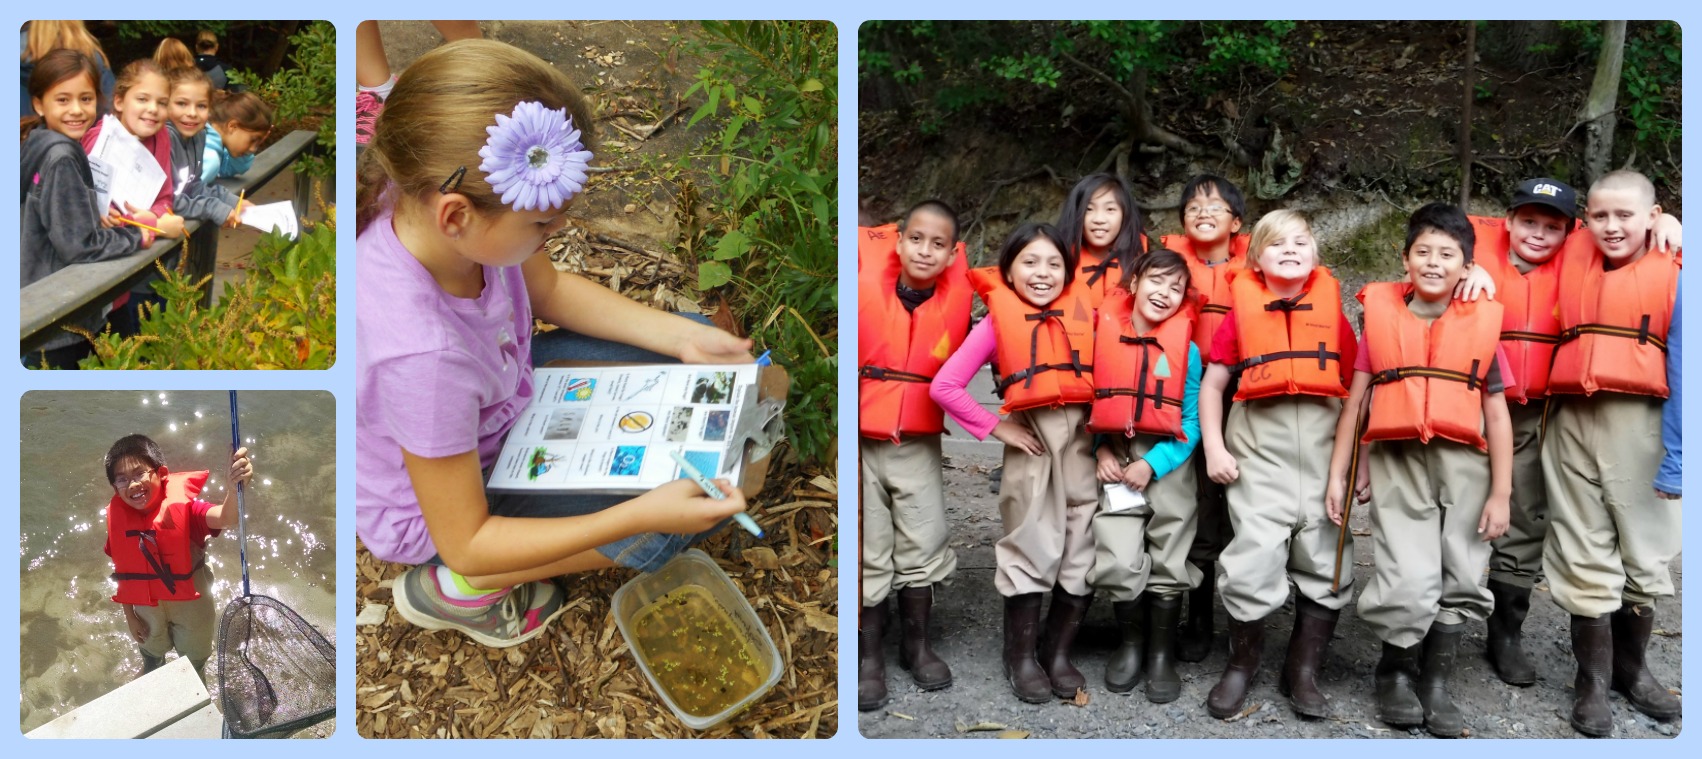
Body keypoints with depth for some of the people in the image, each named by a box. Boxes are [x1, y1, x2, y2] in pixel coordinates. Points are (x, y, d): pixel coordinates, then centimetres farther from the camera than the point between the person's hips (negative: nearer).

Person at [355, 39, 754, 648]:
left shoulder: (428, 202, -24)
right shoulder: (421, 355, -43)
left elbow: (551, 291, -1)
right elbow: (466, 543, -30)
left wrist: (682, 337, -9)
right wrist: (644, 514, -34)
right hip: (434, 510, -7)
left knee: (668, 363, 6)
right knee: (662, 529, -13)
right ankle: (460, 589, 3)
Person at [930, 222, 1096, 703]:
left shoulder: (1085, 312, 5)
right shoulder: (998, 321, -3)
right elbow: (944, 386, -8)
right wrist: (994, 428, -8)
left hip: (1082, 439, 3)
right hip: (1031, 441, -3)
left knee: (1082, 551, 7)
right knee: (1030, 550, 3)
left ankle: (1056, 651, 24)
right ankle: (1021, 658, 18)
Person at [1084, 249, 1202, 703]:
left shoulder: (1187, 350, -5)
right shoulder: (1103, 336, -2)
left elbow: (1191, 421, -4)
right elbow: (1091, 401, 7)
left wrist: (1152, 464, -14)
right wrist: (1100, 451, -6)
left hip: (1168, 463, 0)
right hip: (1115, 459, 0)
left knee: (1168, 561, 6)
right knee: (1119, 560, -8)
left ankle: (1161, 654, 22)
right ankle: (1131, 644, 17)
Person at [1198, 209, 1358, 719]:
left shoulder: (1332, 312, 10)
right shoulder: (1242, 310, 6)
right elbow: (1213, 384, 7)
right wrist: (1213, 448, -1)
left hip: (1325, 441, 2)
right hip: (1258, 442, -2)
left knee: (1326, 557, 4)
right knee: (1255, 552, -8)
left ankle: (1303, 671, 20)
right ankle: (1243, 663, 14)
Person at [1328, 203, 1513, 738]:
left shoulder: (1482, 324, 6)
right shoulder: (1380, 317, 5)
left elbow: (1497, 414, 7)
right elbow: (1355, 401, 6)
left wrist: (1501, 493, 3)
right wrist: (1338, 475, 3)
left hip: (1464, 465, 2)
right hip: (1396, 460, -2)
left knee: (1460, 582, 5)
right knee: (1409, 582, -10)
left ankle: (1436, 684, 24)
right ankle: (1395, 673, 16)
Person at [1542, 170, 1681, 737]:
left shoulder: (1671, 273, 2)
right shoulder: (1571, 266, 12)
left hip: (1639, 424, -2)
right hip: (1571, 422, 2)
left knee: (1643, 552, 9)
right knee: (1584, 557, 4)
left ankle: (1631, 668, 27)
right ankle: (1592, 681, 14)